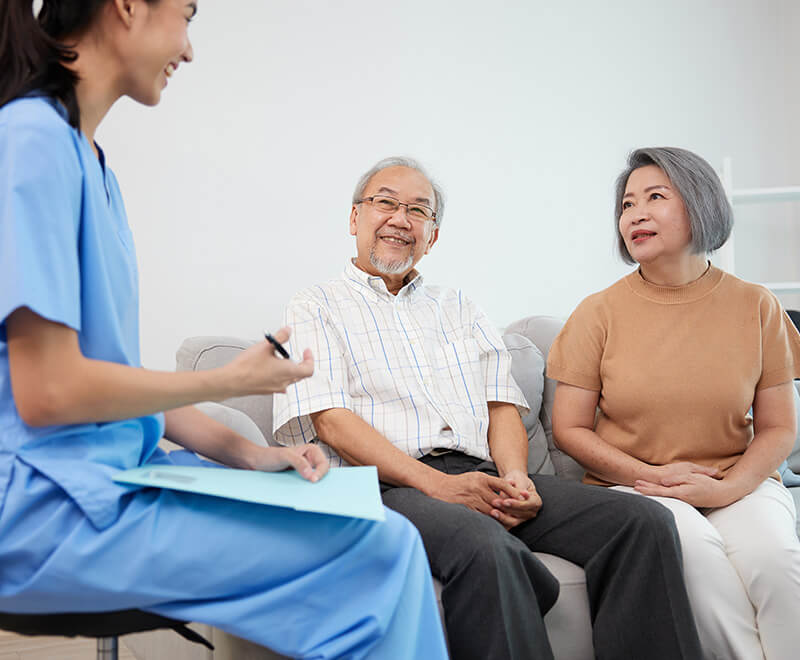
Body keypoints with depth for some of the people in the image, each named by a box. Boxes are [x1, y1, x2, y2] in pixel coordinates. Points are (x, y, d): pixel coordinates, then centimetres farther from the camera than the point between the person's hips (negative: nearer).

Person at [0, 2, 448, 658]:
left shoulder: (86, 156, 14)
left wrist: (245, 452, 7)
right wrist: (233, 380, -7)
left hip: (115, 471, 9)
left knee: (388, 535, 2)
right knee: (382, 549, -17)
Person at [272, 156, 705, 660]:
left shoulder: (459, 308, 26)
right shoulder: (316, 309, 11)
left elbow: (502, 405, 18)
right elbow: (331, 421, -4)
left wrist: (515, 475, -6)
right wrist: (436, 483, -16)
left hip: (483, 475, 5)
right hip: (387, 486, -5)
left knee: (646, 522, -17)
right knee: (486, 546, -39)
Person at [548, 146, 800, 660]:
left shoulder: (756, 307, 4)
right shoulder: (599, 314, 1)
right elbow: (569, 429, 2)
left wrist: (728, 487, -12)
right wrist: (650, 476, -11)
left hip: (737, 486, 1)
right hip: (629, 484, -1)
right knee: (695, 549, -31)